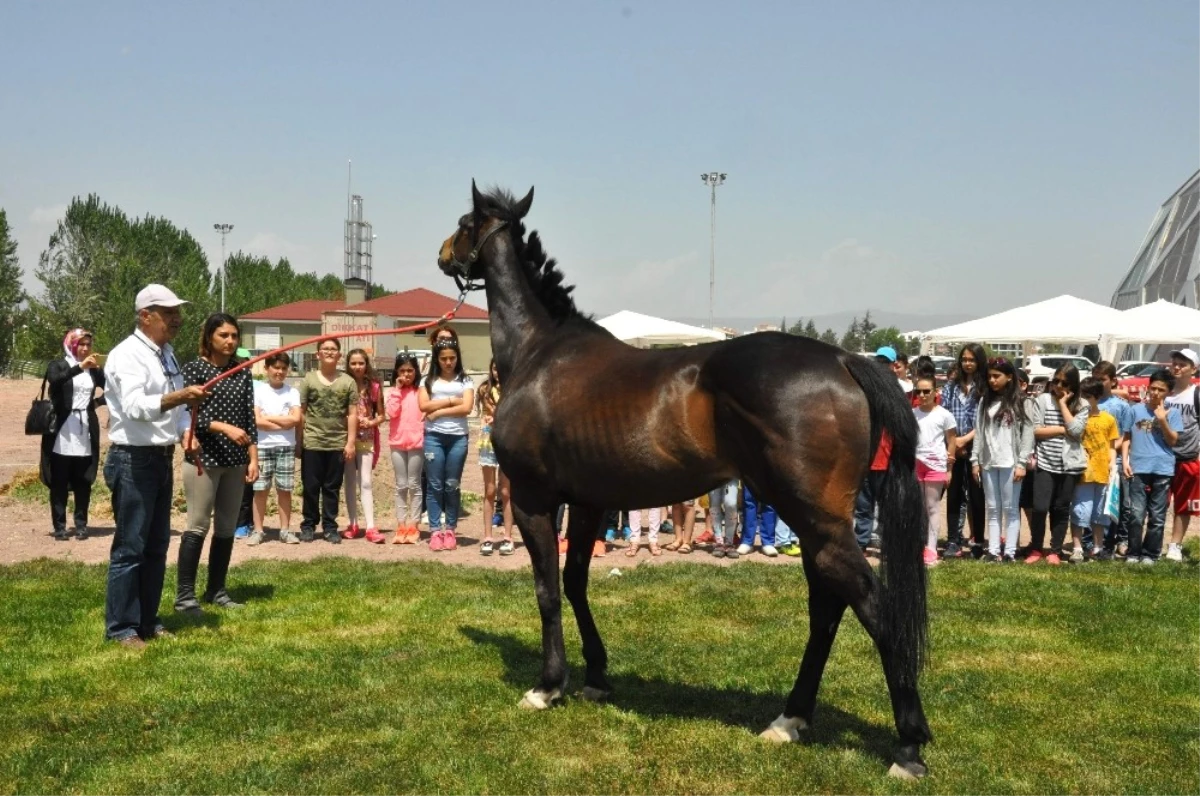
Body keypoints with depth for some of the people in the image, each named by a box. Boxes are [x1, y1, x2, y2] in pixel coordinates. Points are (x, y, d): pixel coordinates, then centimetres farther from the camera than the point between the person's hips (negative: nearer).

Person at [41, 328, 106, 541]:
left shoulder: (93, 369, 12)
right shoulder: (58, 365, 2)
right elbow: (55, 380, -20)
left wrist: (98, 402, -5)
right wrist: (80, 367, -31)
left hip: (86, 432, 3)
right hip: (62, 432, -3)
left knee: (83, 481, 4)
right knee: (59, 482, -2)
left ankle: (81, 524, 9)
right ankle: (59, 526, 1)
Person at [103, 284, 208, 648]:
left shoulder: (167, 354, 13)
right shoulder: (127, 355, -14)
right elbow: (135, 407, -28)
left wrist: (187, 432, -1)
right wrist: (180, 396, -41)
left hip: (163, 458, 9)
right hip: (134, 460, -9)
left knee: (157, 545, 13)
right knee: (130, 546, -4)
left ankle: (147, 620, 23)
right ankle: (121, 627, 4)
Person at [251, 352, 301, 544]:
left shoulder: (292, 392, 5)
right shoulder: (258, 390, 1)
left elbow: (295, 419, -7)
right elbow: (257, 421, -9)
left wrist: (268, 417, -7)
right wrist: (283, 423, -8)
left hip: (286, 447, 1)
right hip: (263, 446, -1)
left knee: (285, 489, 3)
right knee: (260, 489, 0)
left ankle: (285, 530, 10)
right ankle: (257, 530, 6)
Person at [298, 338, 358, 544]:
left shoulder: (348, 382, 4)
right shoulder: (308, 379, 2)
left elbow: (352, 414, 4)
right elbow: (300, 412, 2)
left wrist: (350, 443, -2)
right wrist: (299, 441, -2)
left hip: (338, 444, 1)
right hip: (312, 443, -1)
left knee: (332, 488, 7)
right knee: (311, 487, 6)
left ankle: (330, 527, 13)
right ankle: (308, 525, 15)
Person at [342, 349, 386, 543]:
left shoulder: (374, 386, 2)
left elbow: (382, 415, 6)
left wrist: (371, 422, -12)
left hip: (366, 439, -1)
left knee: (365, 483, -6)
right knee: (350, 483, 7)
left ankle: (371, 527, -9)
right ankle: (353, 525, 13)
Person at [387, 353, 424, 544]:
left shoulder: (420, 391, 1)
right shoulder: (393, 391, 6)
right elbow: (392, 413, -9)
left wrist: (424, 430, -12)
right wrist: (398, 390, -9)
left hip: (417, 442, -2)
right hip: (397, 443, 2)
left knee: (414, 485, 3)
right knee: (401, 486, 7)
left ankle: (413, 526, 6)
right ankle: (401, 526, 11)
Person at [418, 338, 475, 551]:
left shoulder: (465, 381, 9)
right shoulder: (428, 380, 9)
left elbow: (466, 407, -5)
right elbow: (424, 405, -5)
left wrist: (439, 411, -7)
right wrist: (451, 400, -4)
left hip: (458, 437, 0)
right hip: (433, 437, 0)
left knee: (452, 486, 4)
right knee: (435, 485, 0)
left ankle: (450, 529, 10)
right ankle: (435, 530, 2)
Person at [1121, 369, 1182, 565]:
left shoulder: (1172, 412, 4)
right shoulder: (1135, 410, 5)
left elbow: (1173, 440, 1)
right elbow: (1126, 437, 9)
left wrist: (1162, 420, -12)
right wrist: (1125, 460, -2)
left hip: (1163, 469, 1)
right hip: (1138, 468, -1)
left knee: (1157, 516, 6)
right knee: (1137, 514, -4)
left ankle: (1150, 554, 14)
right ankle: (1133, 553, 5)